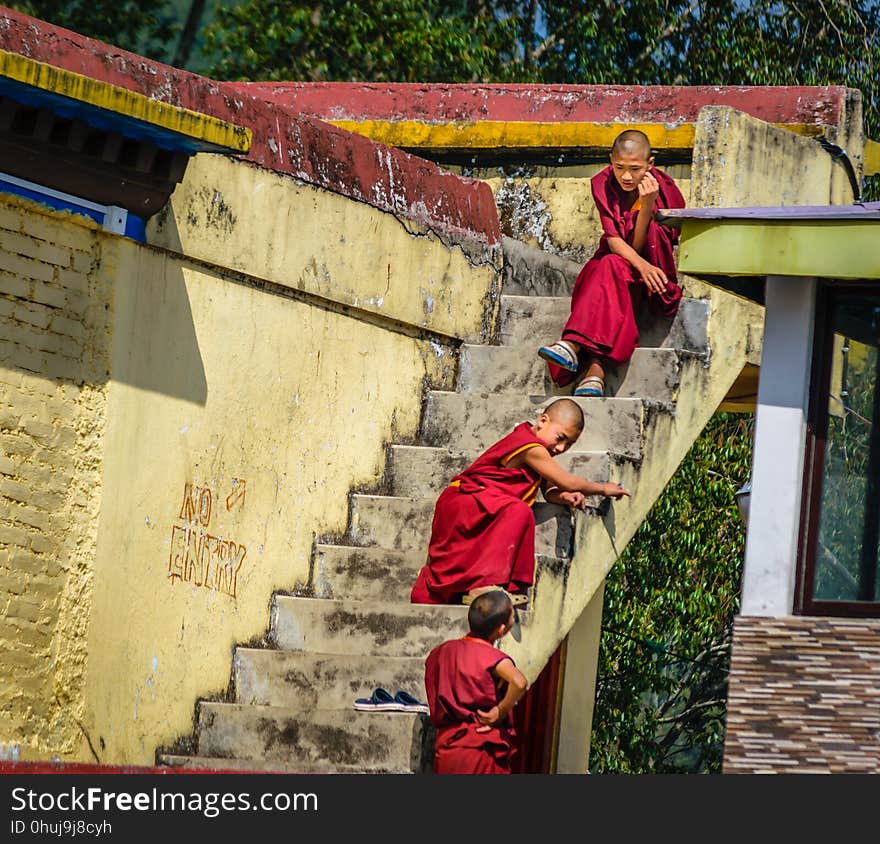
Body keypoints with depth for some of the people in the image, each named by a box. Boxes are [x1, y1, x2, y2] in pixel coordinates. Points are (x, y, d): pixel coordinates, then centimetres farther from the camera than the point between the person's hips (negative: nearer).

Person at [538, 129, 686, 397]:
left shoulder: (664, 189, -14)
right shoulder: (603, 184, -7)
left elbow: (638, 245, -18)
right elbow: (614, 241, -16)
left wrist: (647, 204, -32)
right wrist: (642, 265, -35)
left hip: (656, 267, -2)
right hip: (616, 261, 2)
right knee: (611, 267, -36)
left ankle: (574, 344, -49)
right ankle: (596, 368, -53)